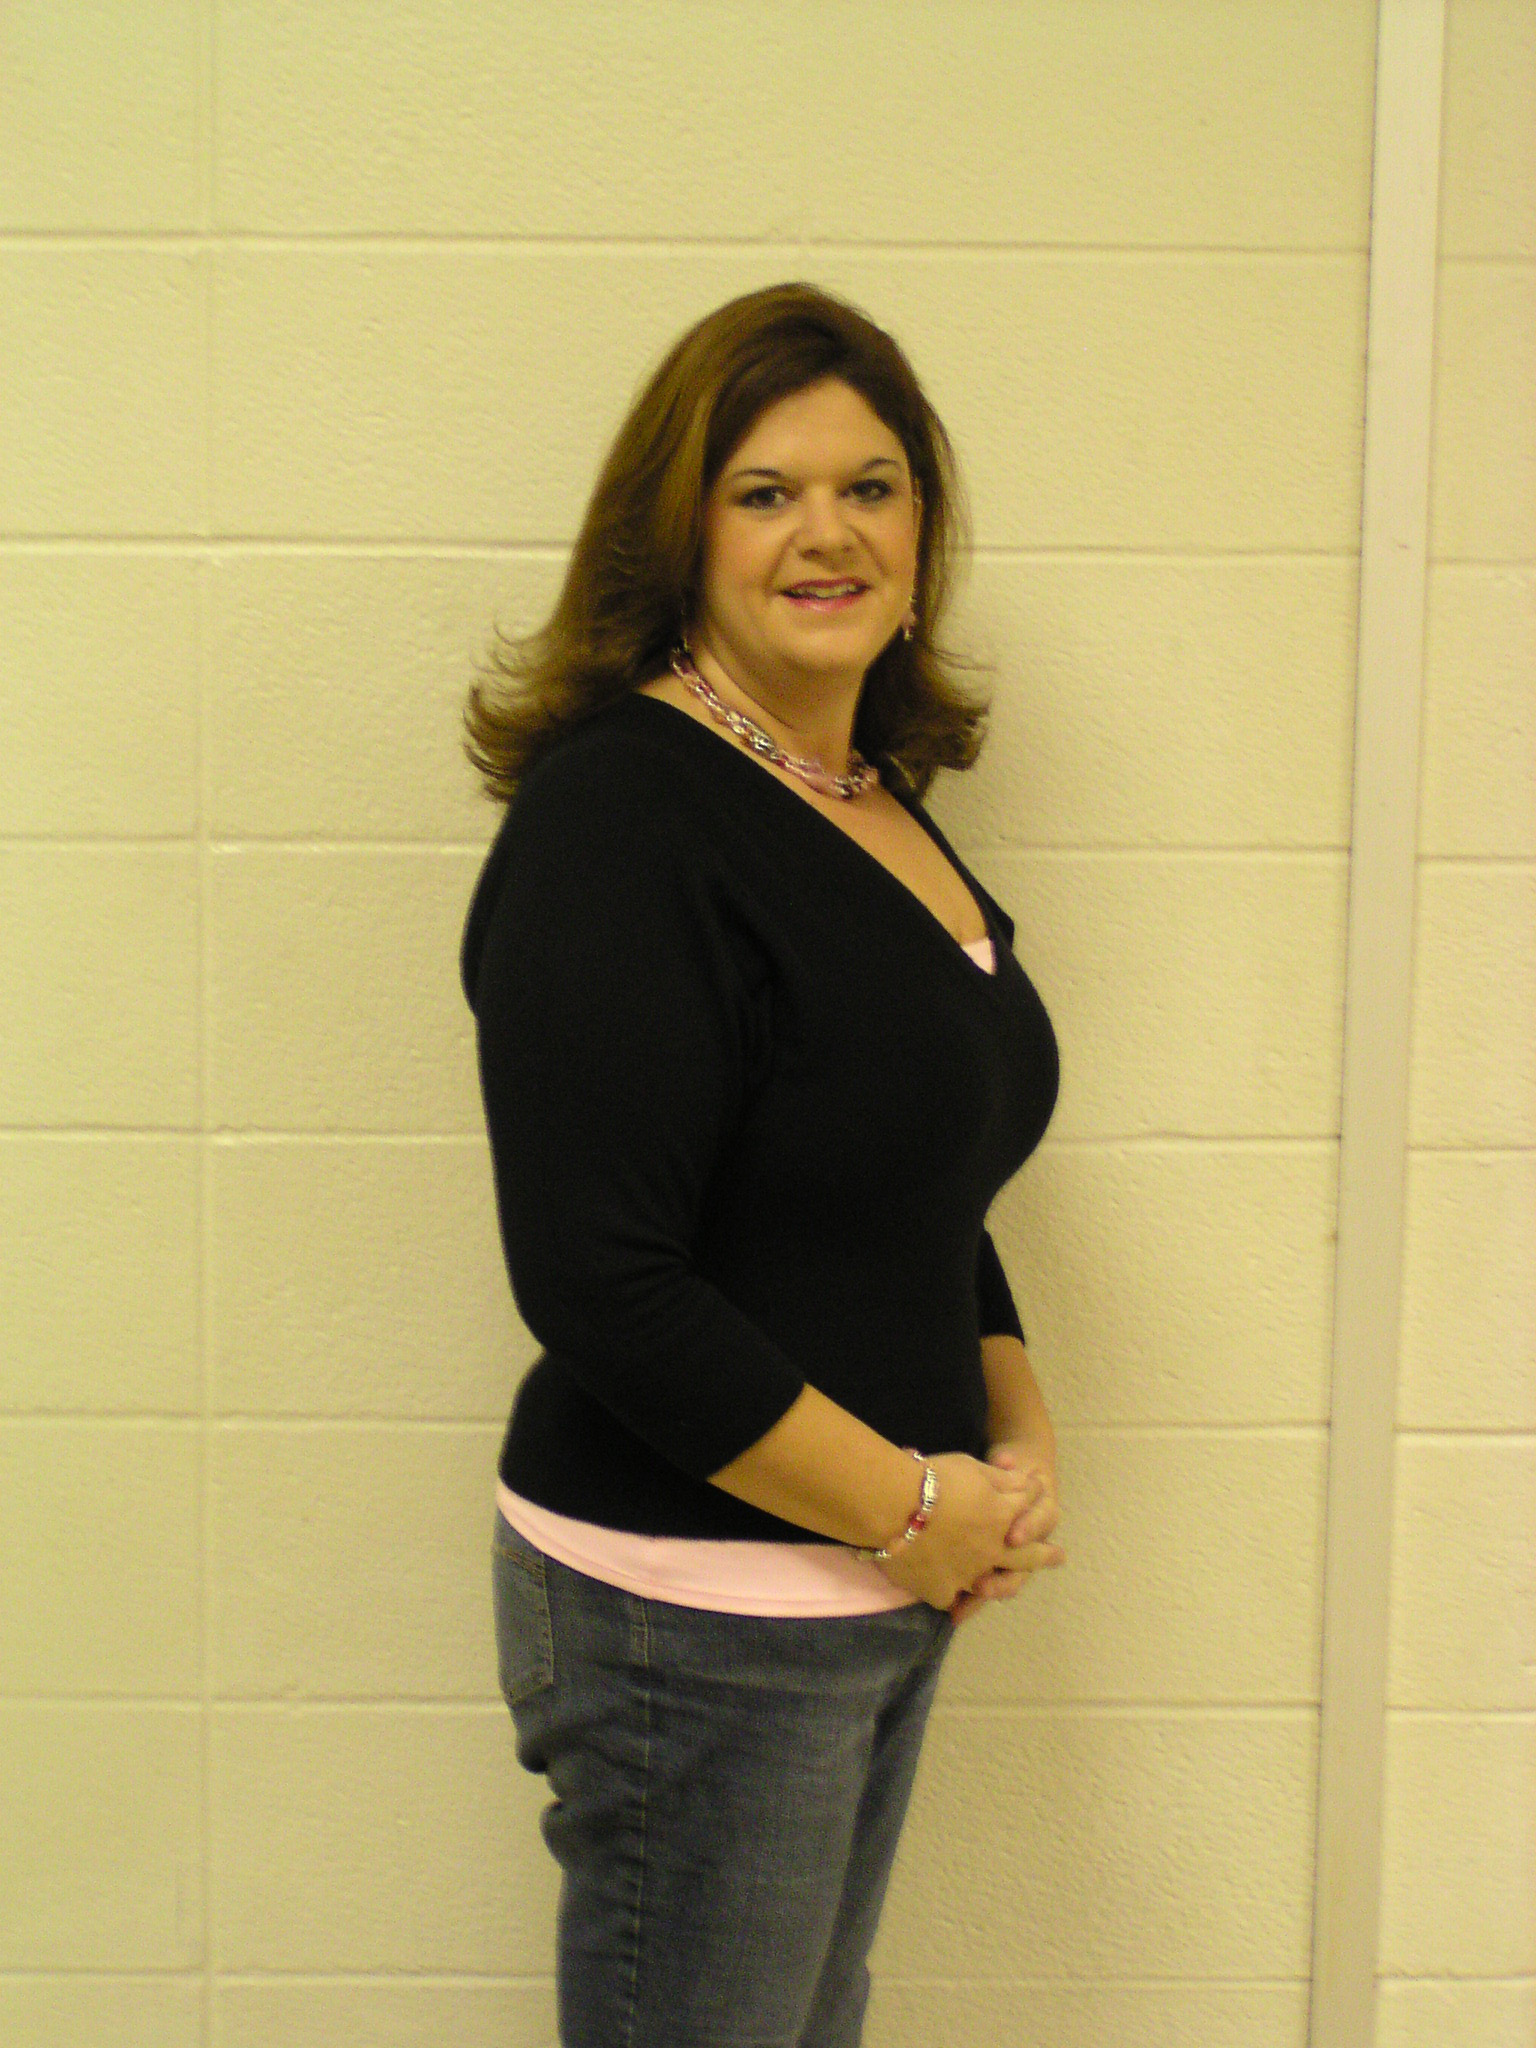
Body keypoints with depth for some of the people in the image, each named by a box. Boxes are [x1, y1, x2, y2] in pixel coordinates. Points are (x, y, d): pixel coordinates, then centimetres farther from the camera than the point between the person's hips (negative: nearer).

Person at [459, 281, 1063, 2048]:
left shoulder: (874, 799, 9)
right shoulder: (620, 819, -19)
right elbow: (601, 1285, -24)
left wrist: (1019, 1441, 3)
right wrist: (912, 1505, -16)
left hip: (883, 1590, 8)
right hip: (691, 1611, -8)